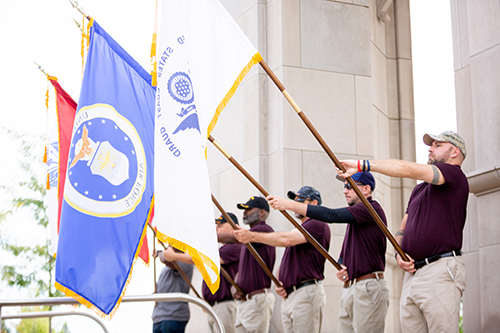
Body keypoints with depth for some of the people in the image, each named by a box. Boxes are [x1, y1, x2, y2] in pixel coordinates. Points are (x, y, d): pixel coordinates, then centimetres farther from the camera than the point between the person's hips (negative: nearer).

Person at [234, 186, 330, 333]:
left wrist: (252, 236, -21)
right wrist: (278, 284, 7)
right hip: (288, 297, 9)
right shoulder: (300, 229, 26)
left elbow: (287, 239, -21)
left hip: (307, 294, -9)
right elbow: (284, 264, 28)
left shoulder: (318, 225, -7)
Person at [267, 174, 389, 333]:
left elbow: (331, 215, -19)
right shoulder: (353, 217, 23)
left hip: (369, 289, -9)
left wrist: (290, 205, -19)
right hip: (349, 289, 9)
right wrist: (340, 267, 5)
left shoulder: (372, 209, -9)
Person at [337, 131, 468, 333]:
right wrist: (400, 254, 6)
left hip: (440, 271, -8)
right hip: (411, 274, 8)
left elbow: (407, 169, -12)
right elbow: (403, 229, 28)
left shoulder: (455, 176, -1)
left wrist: (362, 164, -10)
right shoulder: (419, 189, 26)